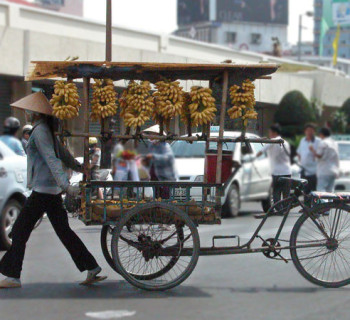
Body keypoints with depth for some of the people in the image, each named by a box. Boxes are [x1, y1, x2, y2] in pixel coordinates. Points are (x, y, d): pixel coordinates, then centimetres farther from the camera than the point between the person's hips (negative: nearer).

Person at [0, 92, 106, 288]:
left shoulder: (39, 131, -12)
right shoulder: (47, 130, 15)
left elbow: (52, 159, -23)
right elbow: (63, 153, 27)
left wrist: (65, 184, -32)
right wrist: (78, 167, 42)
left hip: (42, 190, -9)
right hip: (53, 190, 9)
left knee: (20, 230, -2)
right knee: (64, 231, 11)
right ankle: (92, 268, 11)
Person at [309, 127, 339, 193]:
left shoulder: (323, 143, -9)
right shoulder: (334, 143, 16)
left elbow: (319, 155, -12)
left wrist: (312, 150, 2)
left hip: (324, 171, -8)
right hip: (334, 171, 8)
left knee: (321, 190, -11)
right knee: (329, 190, 9)